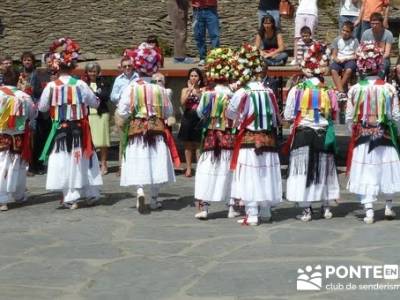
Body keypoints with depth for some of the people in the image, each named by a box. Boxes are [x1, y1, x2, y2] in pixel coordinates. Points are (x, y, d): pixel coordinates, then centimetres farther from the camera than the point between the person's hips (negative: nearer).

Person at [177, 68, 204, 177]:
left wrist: (198, 91, -14)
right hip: (187, 118, 2)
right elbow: (183, 102, -9)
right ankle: (188, 168, 11)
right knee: (188, 145, 6)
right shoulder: (185, 90, 8)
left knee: (198, 144, -2)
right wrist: (190, 89, -10)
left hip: (199, 119, -2)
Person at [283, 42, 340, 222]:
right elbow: (334, 116, 4)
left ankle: (306, 209, 1)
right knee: (323, 170, 15)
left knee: (303, 171, 4)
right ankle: (326, 207, 23)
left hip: (302, 135, -2)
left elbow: (288, 116, -4)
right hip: (324, 135, 2)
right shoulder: (329, 92, -3)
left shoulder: (296, 90, -8)